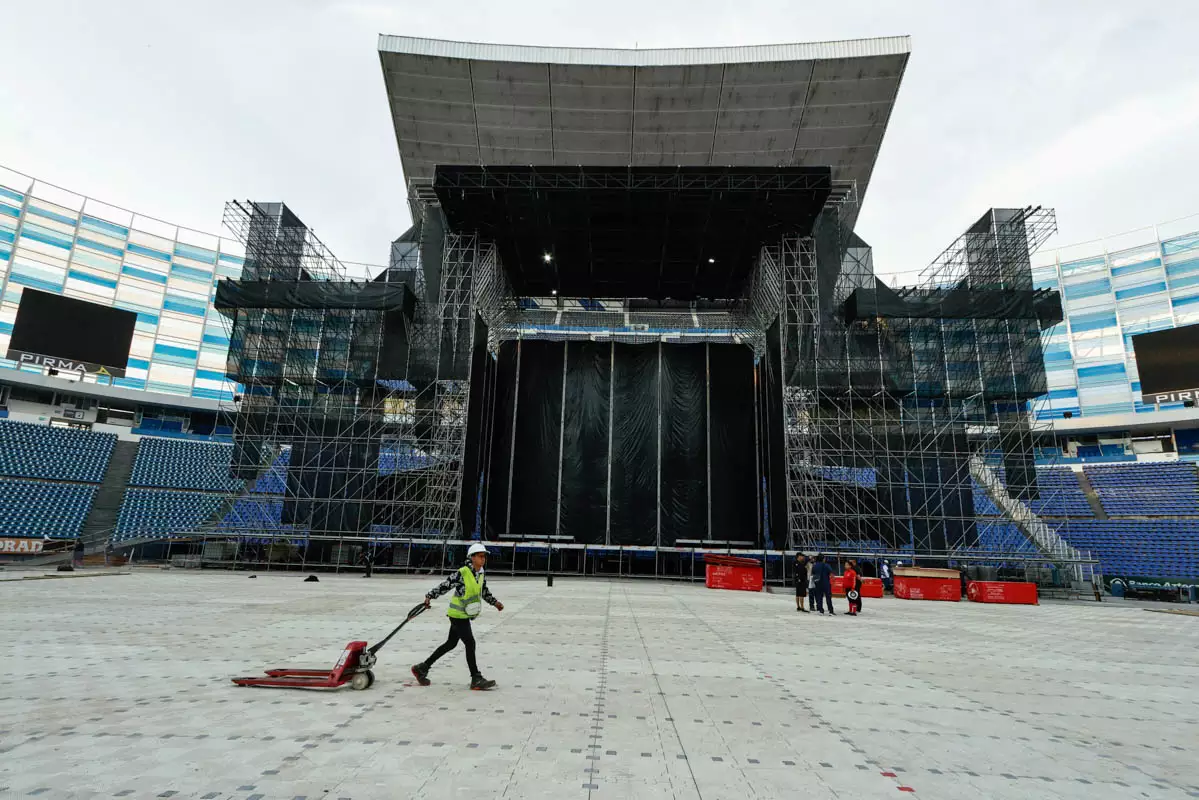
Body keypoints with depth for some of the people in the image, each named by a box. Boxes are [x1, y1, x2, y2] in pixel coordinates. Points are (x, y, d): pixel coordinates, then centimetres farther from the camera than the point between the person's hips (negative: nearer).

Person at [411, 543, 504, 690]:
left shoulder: (482, 575, 5)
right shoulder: (462, 573, -19)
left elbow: (485, 592, 19)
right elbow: (445, 585, -17)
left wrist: (495, 602, 14)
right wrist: (430, 596, -22)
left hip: (464, 615, 9)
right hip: (457, 614, -9)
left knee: (451, 644, 17)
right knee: (470, 643, -8)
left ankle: (422, 668, 30)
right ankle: (476, 680, 1)